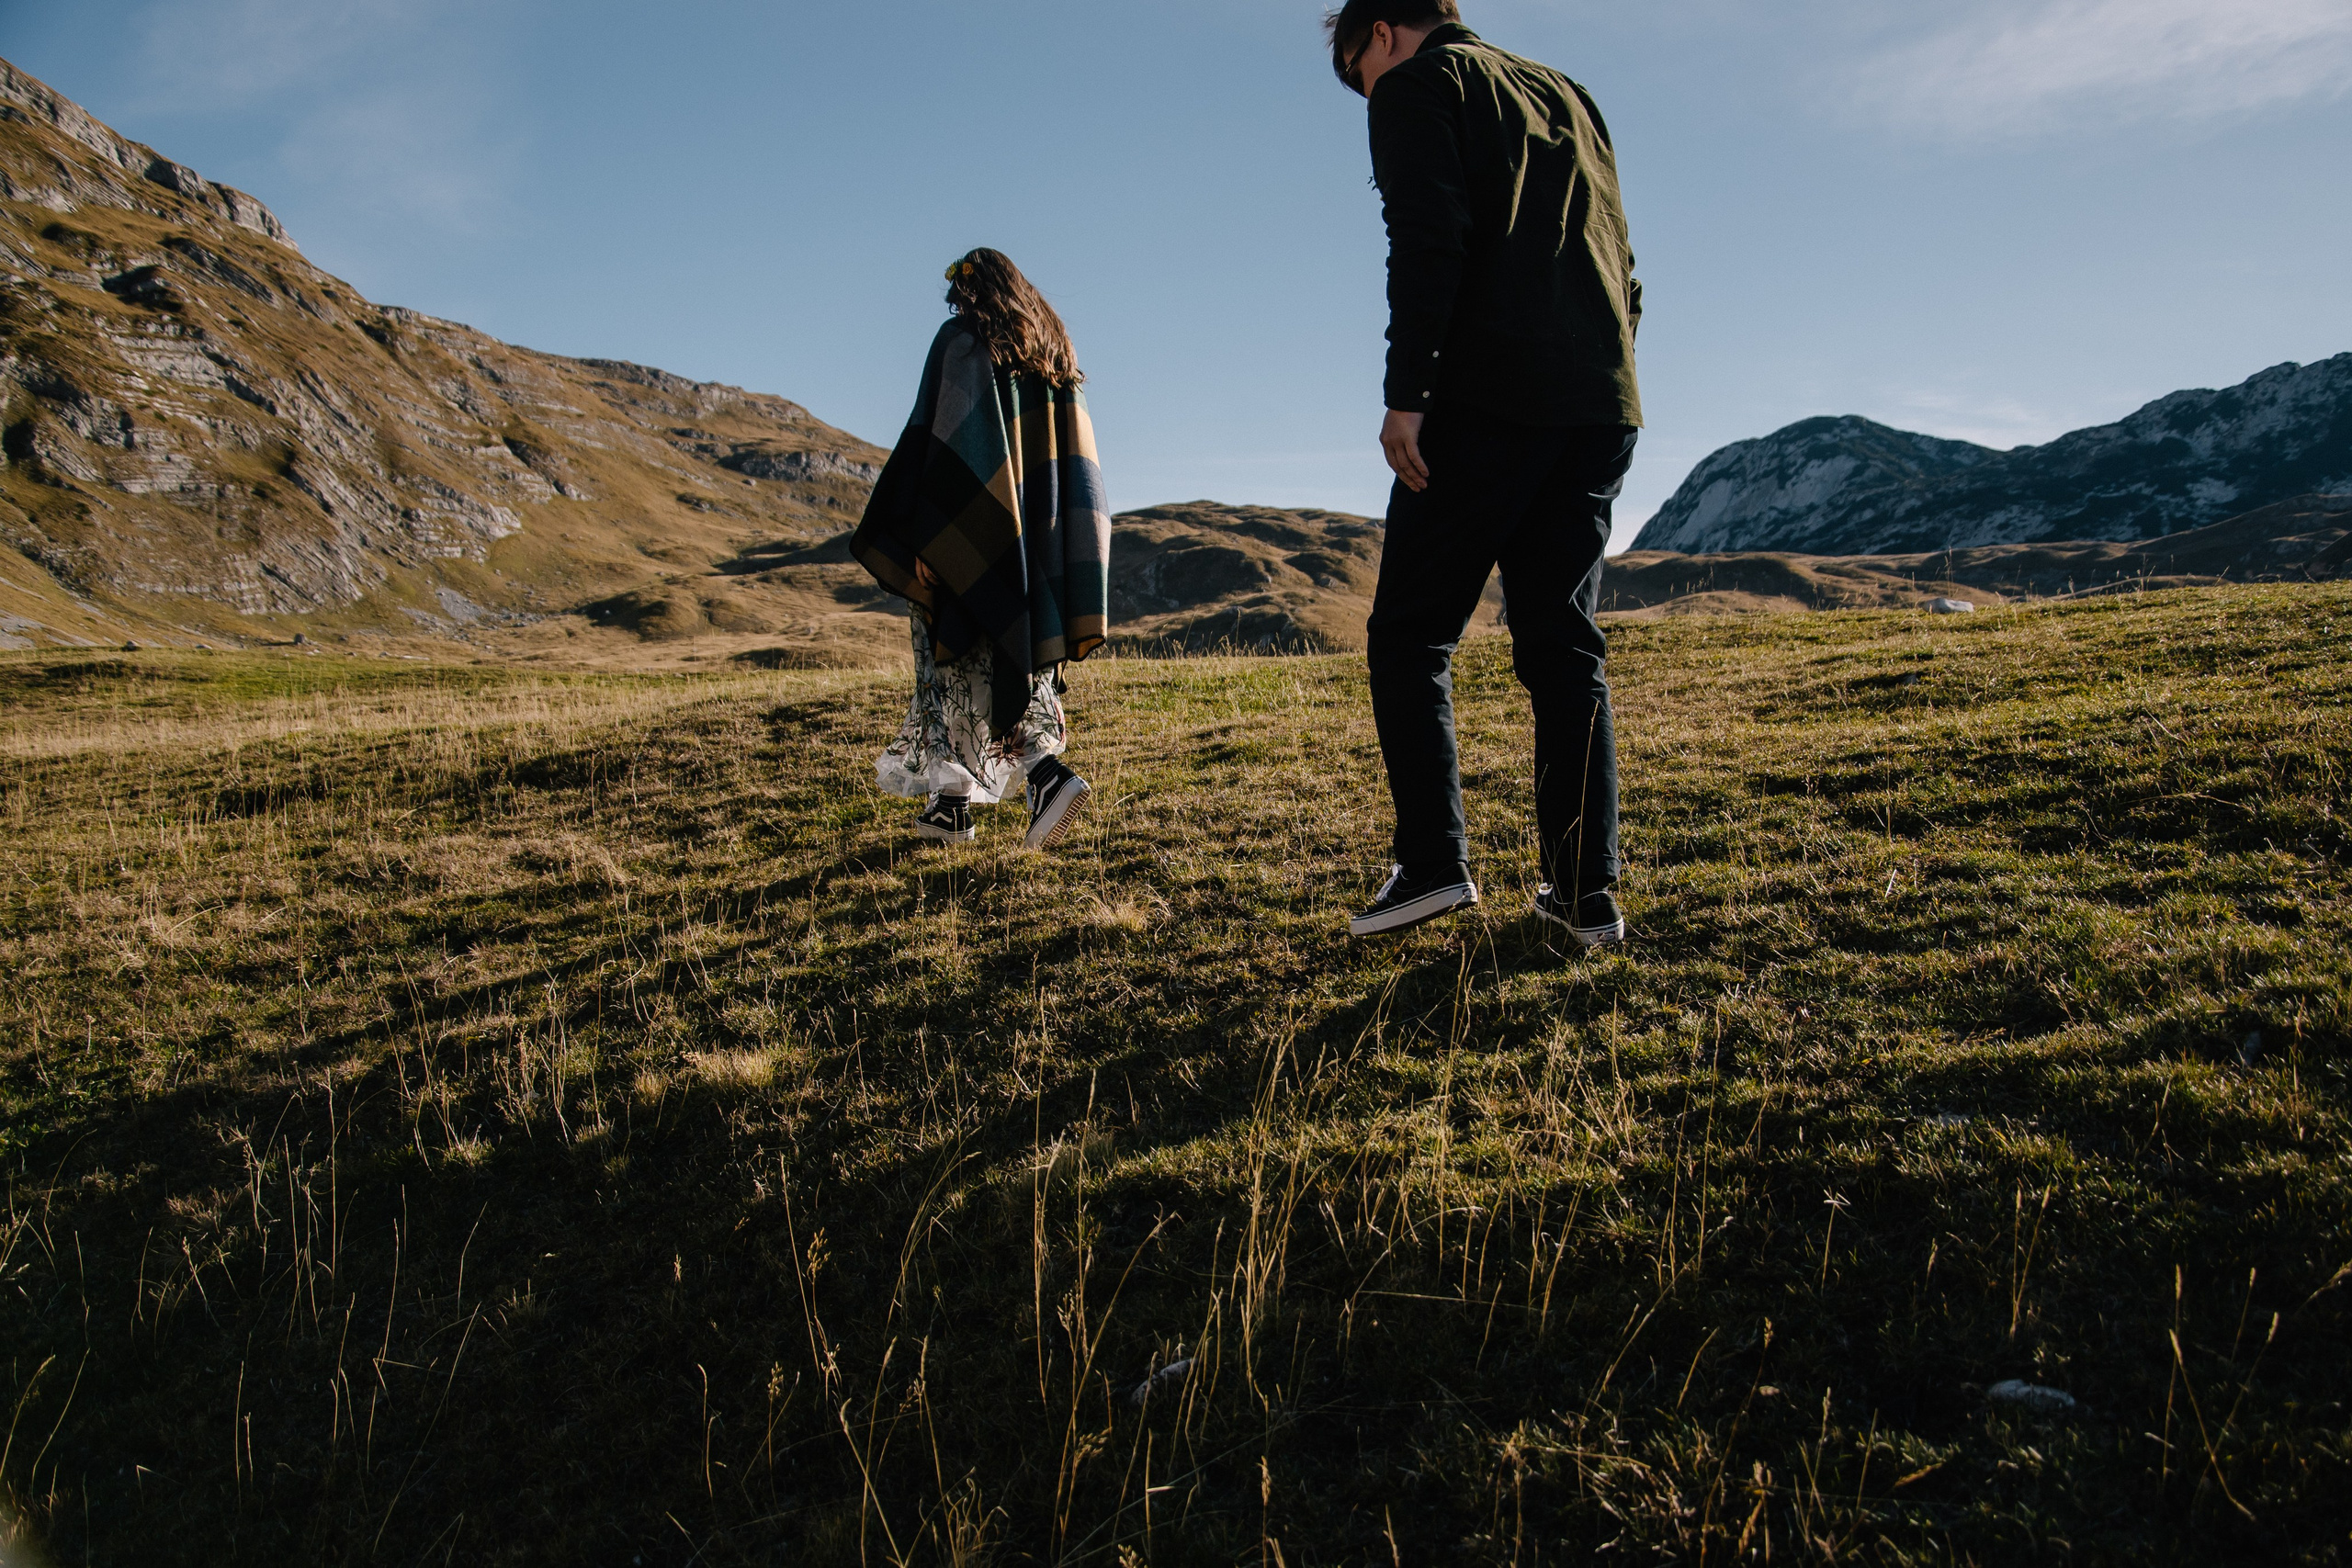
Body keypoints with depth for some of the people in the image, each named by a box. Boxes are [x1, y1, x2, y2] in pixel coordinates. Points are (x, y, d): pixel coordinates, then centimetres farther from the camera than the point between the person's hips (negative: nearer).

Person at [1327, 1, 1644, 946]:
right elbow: (1622, 265, 22)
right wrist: (1606, 381, 20)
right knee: (1564, 647, 6)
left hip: (1486, 401, -6)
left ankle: (1433, 863, -9)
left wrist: (1406, 393, -16)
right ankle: (1586, 894, 2)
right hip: (1603, 407, 7)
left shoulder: (1417, 85, 6)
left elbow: (1427, 240, -11)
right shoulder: (1566, 96, 28)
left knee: (1409, 637, 1)